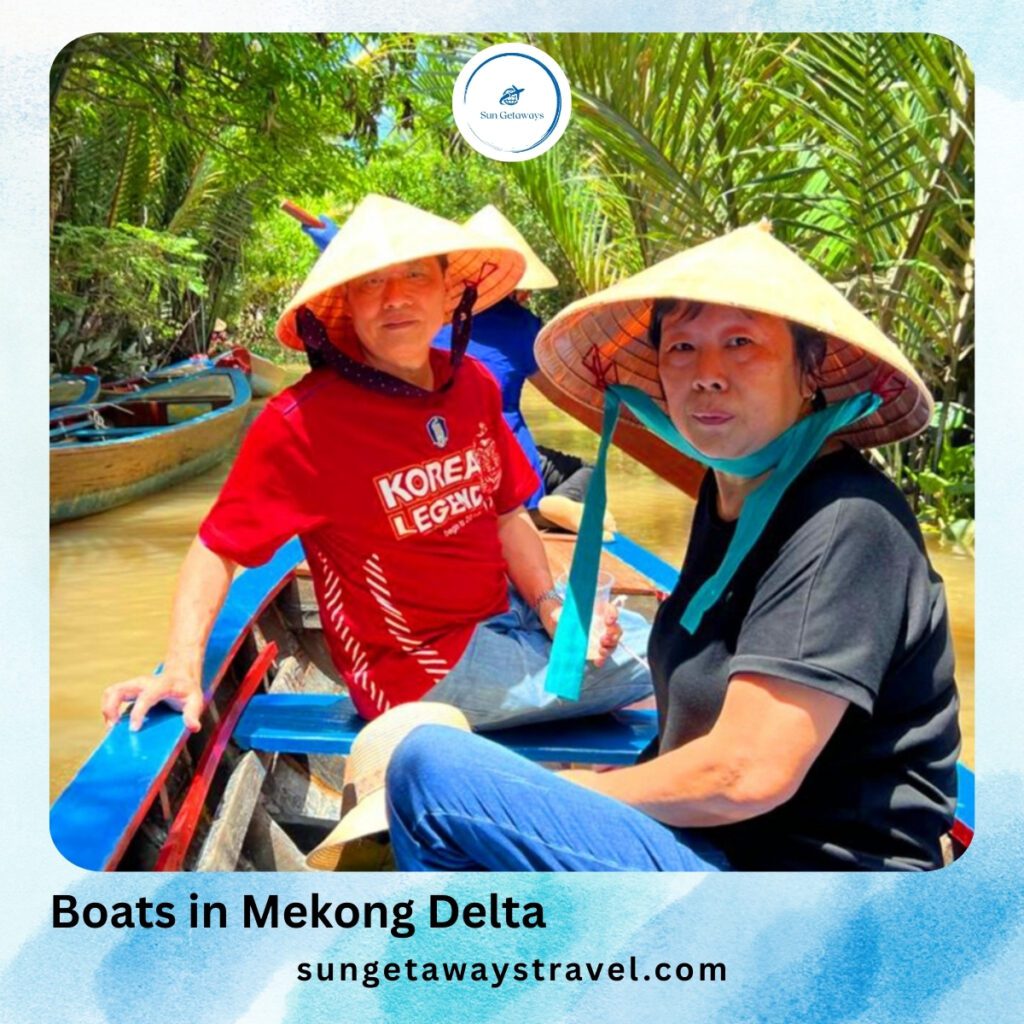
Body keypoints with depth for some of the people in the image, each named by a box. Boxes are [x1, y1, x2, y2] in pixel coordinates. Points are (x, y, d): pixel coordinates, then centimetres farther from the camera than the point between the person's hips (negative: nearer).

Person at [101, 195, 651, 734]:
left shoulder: (473, 384, -2)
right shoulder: (302, 422, -22)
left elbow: (507, 513, 8)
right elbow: (216, 549, -16)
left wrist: (551, 607, -6)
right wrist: (183, 669, -29)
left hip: (506, 613, 7)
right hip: (427, 669, -7)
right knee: (652, 665, -4)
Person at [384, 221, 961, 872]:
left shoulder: (845, 521, -19)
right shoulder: (730, 494, 8)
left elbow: (749, 774, -24)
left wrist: (566, 796, -10)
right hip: (711, 845, 9)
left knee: (431, 768, -21)